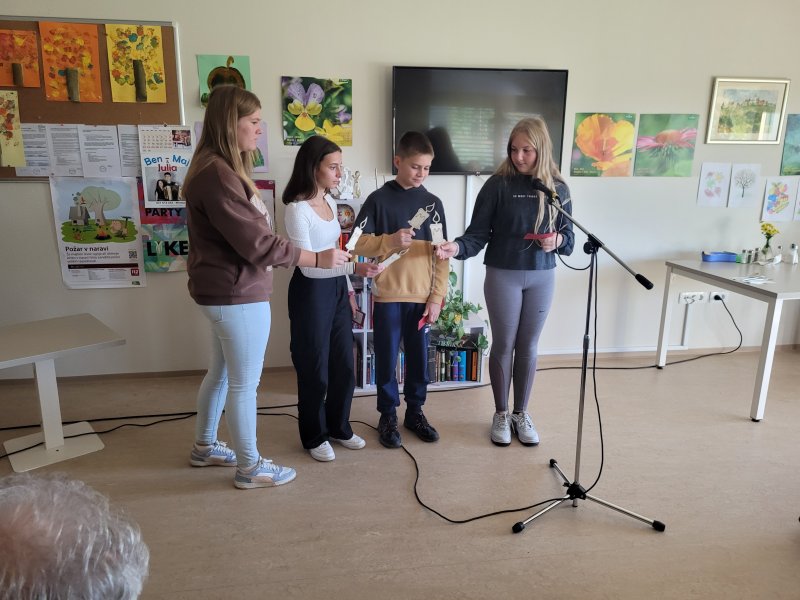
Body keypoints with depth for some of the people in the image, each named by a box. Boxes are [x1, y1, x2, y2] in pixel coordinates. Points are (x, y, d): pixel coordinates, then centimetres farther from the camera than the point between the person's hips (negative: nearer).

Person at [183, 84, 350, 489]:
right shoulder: (217, 175, -23)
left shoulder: (217, 168, 12)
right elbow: (256, 243, -25)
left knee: (221, 372, 22)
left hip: (225, 290, 11)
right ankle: (249, 467, 20)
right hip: (237, 294, -11)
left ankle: (205, 447, 39)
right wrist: (317, 258, -19)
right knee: (245, 383, 3)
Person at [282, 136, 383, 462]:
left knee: (344, 365, 14)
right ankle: (315, 436, 26)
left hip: (336, 288, 8)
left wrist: (348, 289, 16)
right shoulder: (297, 208, -18)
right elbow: (307, 266, -23)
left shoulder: (329, 201, 8)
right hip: (311, 291, -8)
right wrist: (354, 268, -32)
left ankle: (339, 427, 34)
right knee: (315, 368, 6)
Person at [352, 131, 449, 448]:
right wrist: (390, 241, -21)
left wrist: (437, 297, 0)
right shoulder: (378, 199, -2)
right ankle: (388, 416, 22)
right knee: (387, 359, 6)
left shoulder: (433, 203, 6)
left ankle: (415, 412, 29)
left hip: (423, 296, 3)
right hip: (388, 295, -2)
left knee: (419, 358, 11)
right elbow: (357, 243, -5)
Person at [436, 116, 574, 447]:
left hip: (542, 277, 3)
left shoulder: (557, 187, 1)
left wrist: (557, 240, -15)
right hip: (503, 275, -2)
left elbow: (568, 237, 7)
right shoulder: (498, 184, -8)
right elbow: (478, 233, -11)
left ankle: (521, 413, 28)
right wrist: (457, 247, -30)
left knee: (528, 347, 12)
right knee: (503, 345, 7)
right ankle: (500, 414, 25)